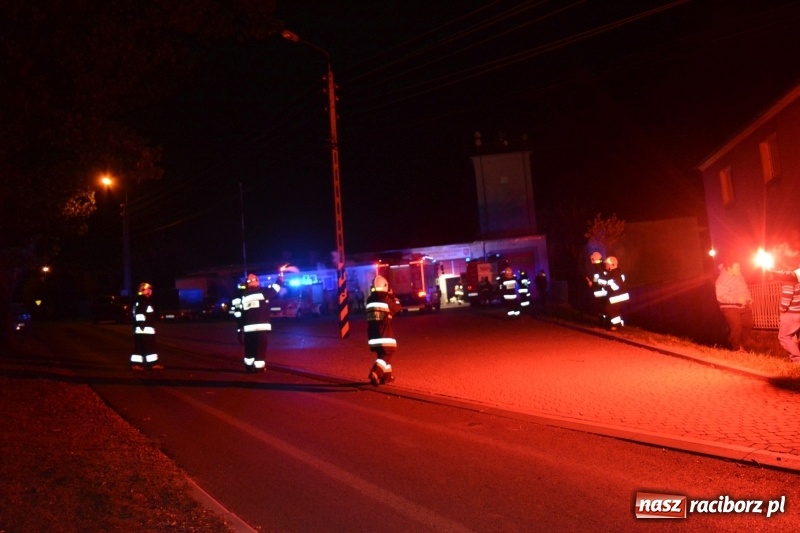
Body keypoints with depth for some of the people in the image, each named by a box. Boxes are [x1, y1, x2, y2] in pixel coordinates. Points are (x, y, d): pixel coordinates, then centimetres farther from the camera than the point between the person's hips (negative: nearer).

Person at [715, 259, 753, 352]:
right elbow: (721, 296, -27)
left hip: (743, 306, 8)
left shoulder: (739, 276, 6)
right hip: (730, 308, -8)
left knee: (748, 325, 13)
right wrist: (737, 300, -32)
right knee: (736, 328, -10)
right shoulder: (722, 280, -21)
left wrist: (749, 298, 10)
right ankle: (736, 349, 9)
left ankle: (742, 345, 30)